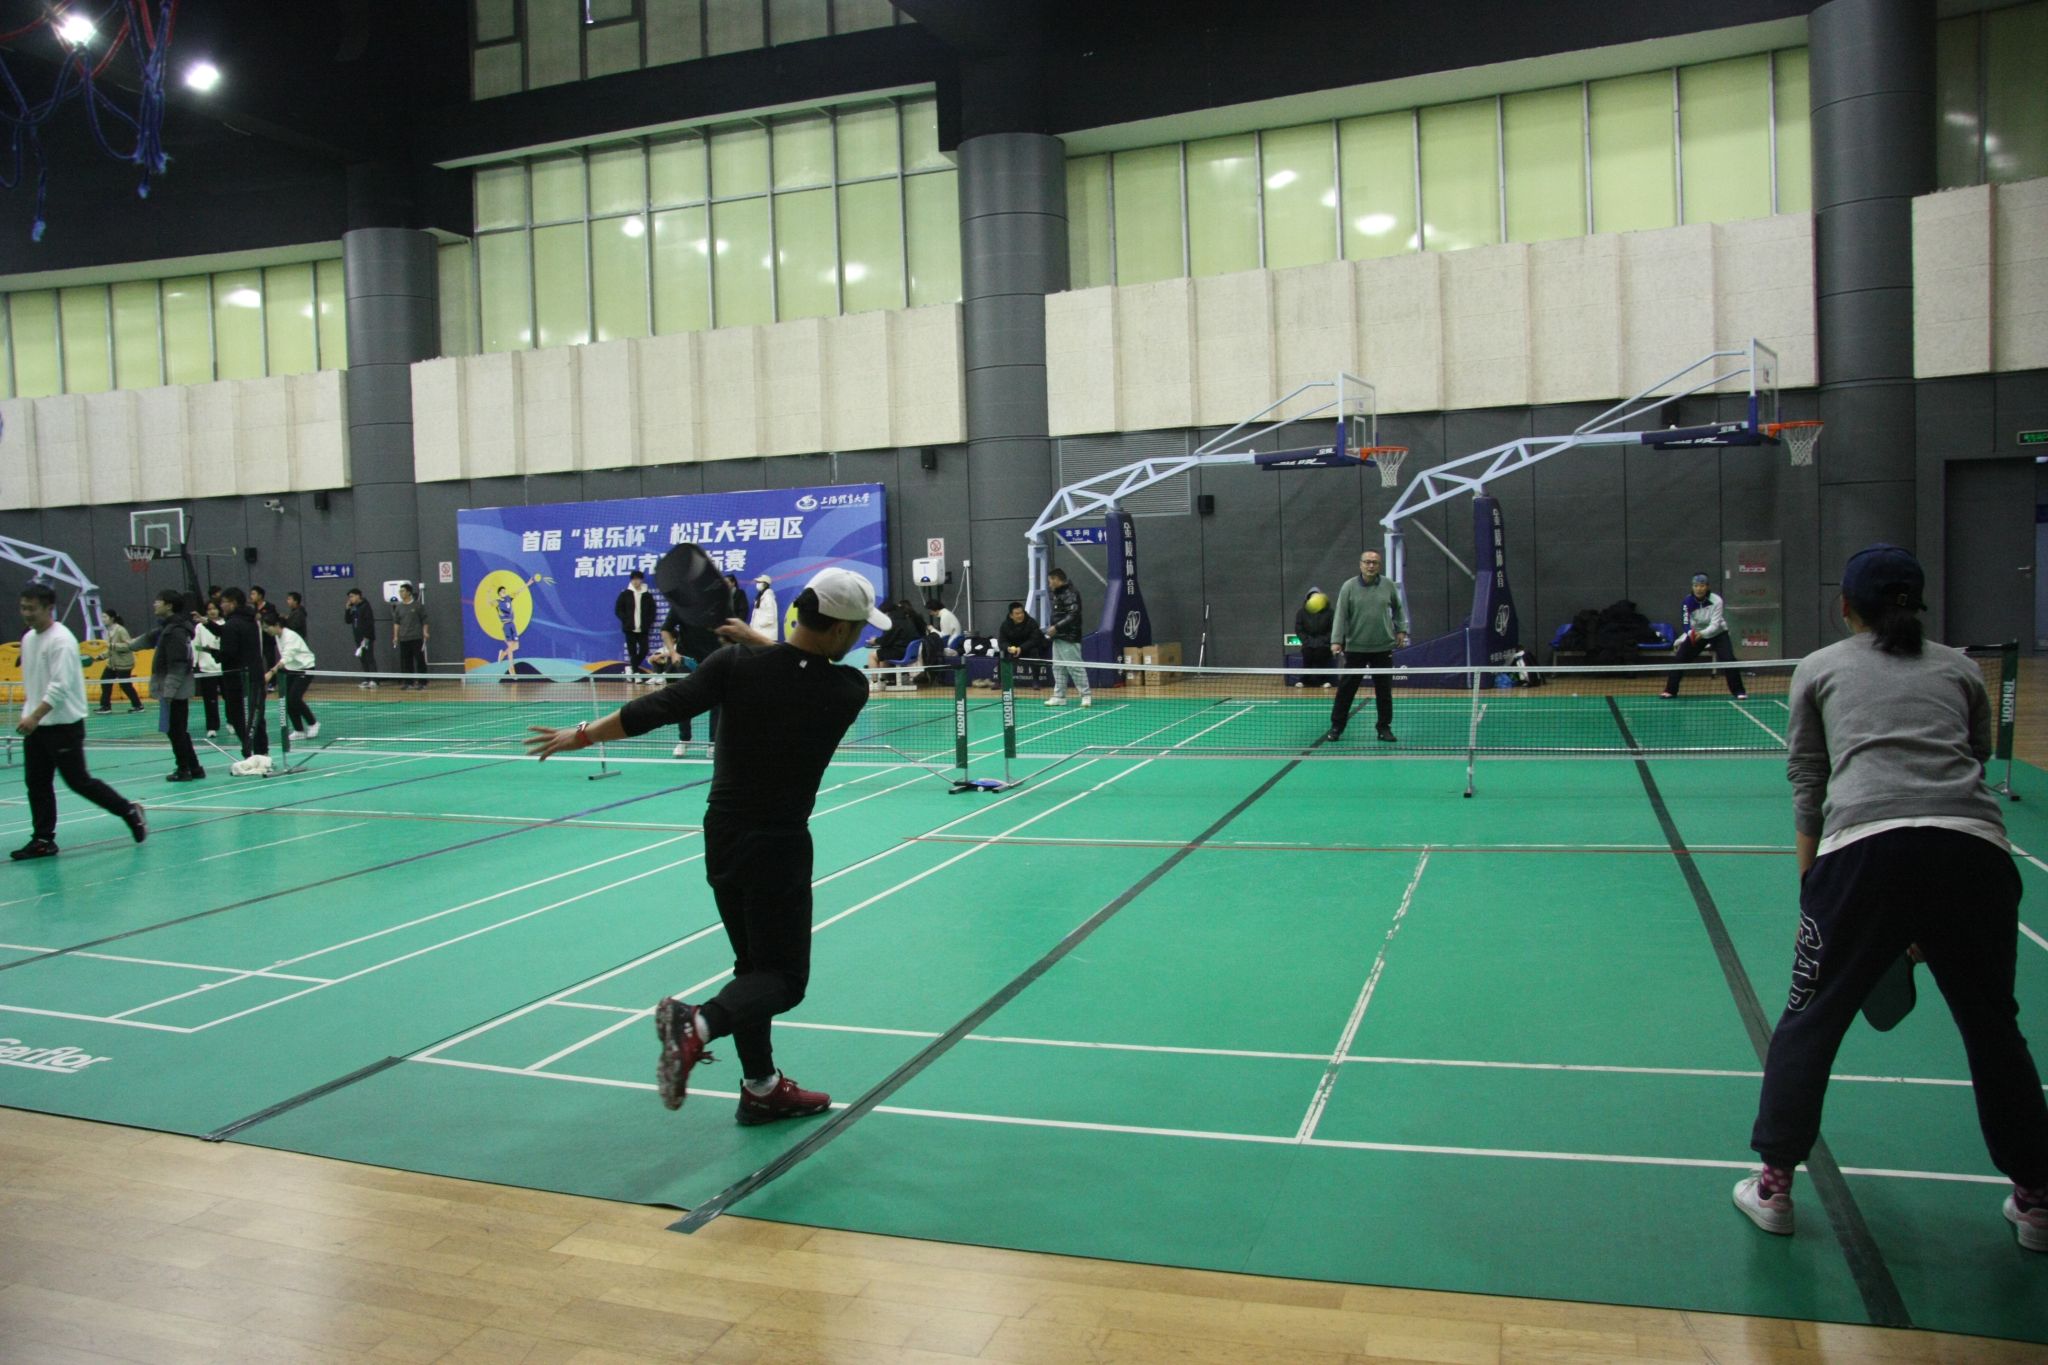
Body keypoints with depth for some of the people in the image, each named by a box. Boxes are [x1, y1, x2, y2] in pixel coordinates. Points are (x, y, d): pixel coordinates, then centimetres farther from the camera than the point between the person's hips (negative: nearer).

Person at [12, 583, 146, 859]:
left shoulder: (61, 640, -16)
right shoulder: (28, 639, 11)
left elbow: (61, 685, -24)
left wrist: (35, 716, -30)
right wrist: (27, 715, 15)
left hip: (64, 724, -8)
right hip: (35, 725, 8)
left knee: (79, 781, -4)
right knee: (36, 784, 7)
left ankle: (129, 812, 11)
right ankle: (43, 839, 13)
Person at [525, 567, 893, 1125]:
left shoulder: (737, 663, -11)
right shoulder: (849, 689, -13)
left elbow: (661, 708, -12)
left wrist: (580, 735, -2)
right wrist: (758, 640, 7)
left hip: (722, 837, 5)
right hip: (779, 846, -4)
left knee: (755, 966, 19)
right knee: (785, 979, 5)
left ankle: (761, 1088, 25)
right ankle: (699, 1023, -23)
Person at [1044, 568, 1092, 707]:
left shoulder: (1070, 593, -13)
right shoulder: (1058, 594, 16)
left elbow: (1073, 616, -21)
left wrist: (1056, 627, -20)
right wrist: (1053, 629, 8)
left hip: (1069, 639, -10)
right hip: (1058, 638, 10)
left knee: (1075, 667, -6)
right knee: (1058, 668, 10)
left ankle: (1086, 695, 0)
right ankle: (1059, 696, 15)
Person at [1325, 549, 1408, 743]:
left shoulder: (1389, 585, 3)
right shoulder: (1349, 587, -3)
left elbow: (1397, 608, 19)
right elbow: (1341, 615, -6)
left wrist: (1401, 629, 9)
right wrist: (1336, 641, -14)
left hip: (1383, 648, 2)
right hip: (1355, 647, -2)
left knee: (1384, 690, 7)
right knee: (1346, 689, 2)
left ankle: (1384, 727, 19)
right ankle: (1337, 727, 12)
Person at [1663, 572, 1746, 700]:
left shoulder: (1716, 601, -25)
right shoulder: (1688, 602, -19)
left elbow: (1715, 625, -30)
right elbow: (1686, 624, -22)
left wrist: (1702, 633, -47)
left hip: (1717, 633, -3)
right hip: (1696, 634, 3)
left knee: (1728, 659, -19)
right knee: (1678, 658, -6)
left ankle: (1738, 691, -6)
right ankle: (1670, 690, 7)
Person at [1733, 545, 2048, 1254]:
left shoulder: (1818, 669, 18)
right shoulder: (1959, 668, 23)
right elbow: (1976, 762, 24)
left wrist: (1811, 892, 17)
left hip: (1866, 847, -2)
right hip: (1977, 848, 3)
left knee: (1808, 1021, 11)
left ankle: (1774, 1185, 15)